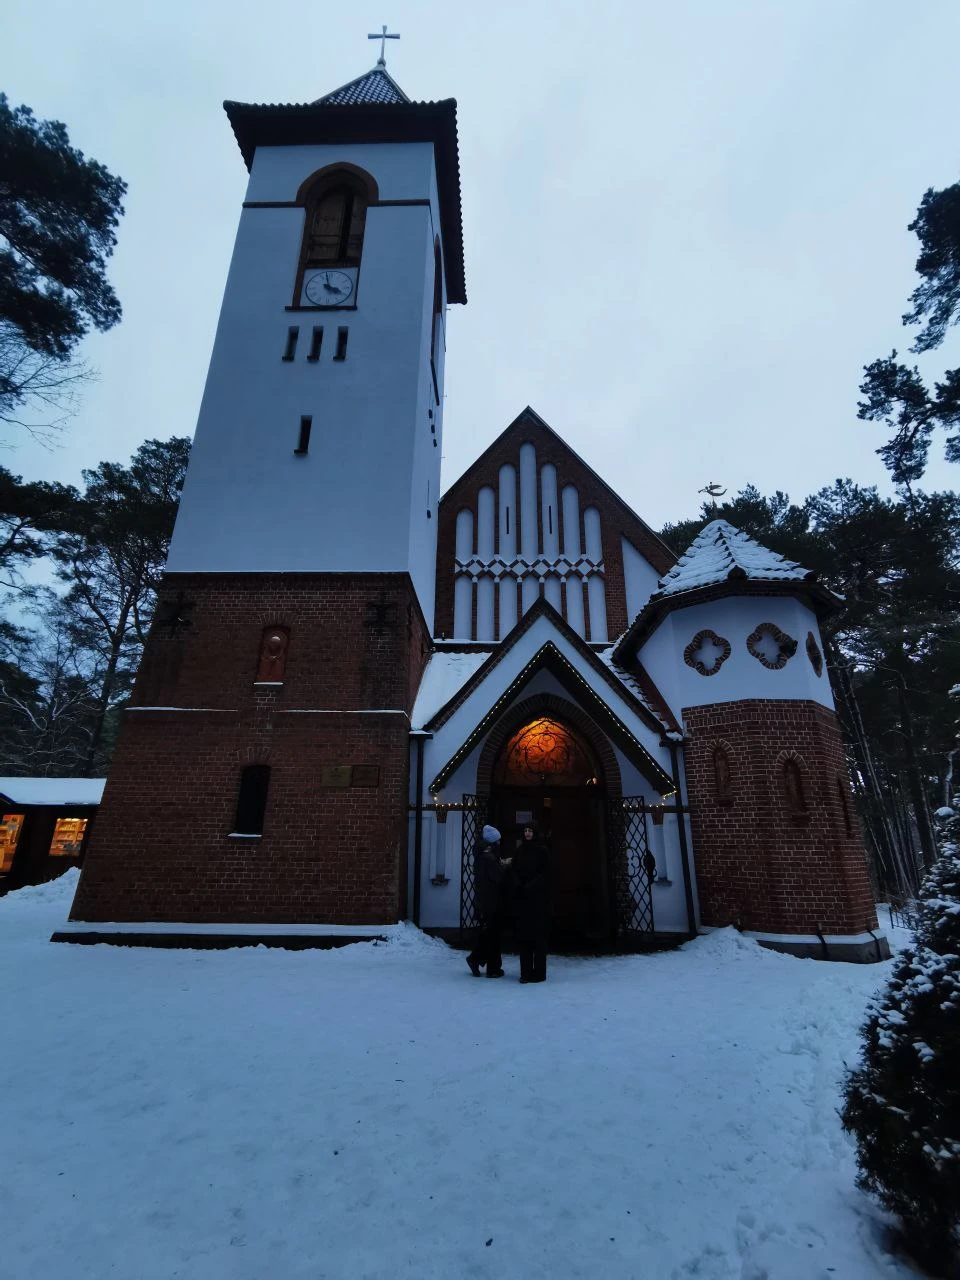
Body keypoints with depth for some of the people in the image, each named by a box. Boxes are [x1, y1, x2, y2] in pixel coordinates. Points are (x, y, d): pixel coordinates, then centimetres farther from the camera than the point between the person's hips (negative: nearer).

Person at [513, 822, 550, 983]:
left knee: (538, 933, -1)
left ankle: (539, 972, 6)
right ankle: (526, 971, 12)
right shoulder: (519, 850, 10)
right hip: (522, 897, 4)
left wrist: (531, 886, -14)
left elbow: (545, 873, -6)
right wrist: (518, 886, -8)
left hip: (538, 897, -4)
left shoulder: (541, 850, -3)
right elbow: (515, 871, 9)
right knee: (523, 933, 4)